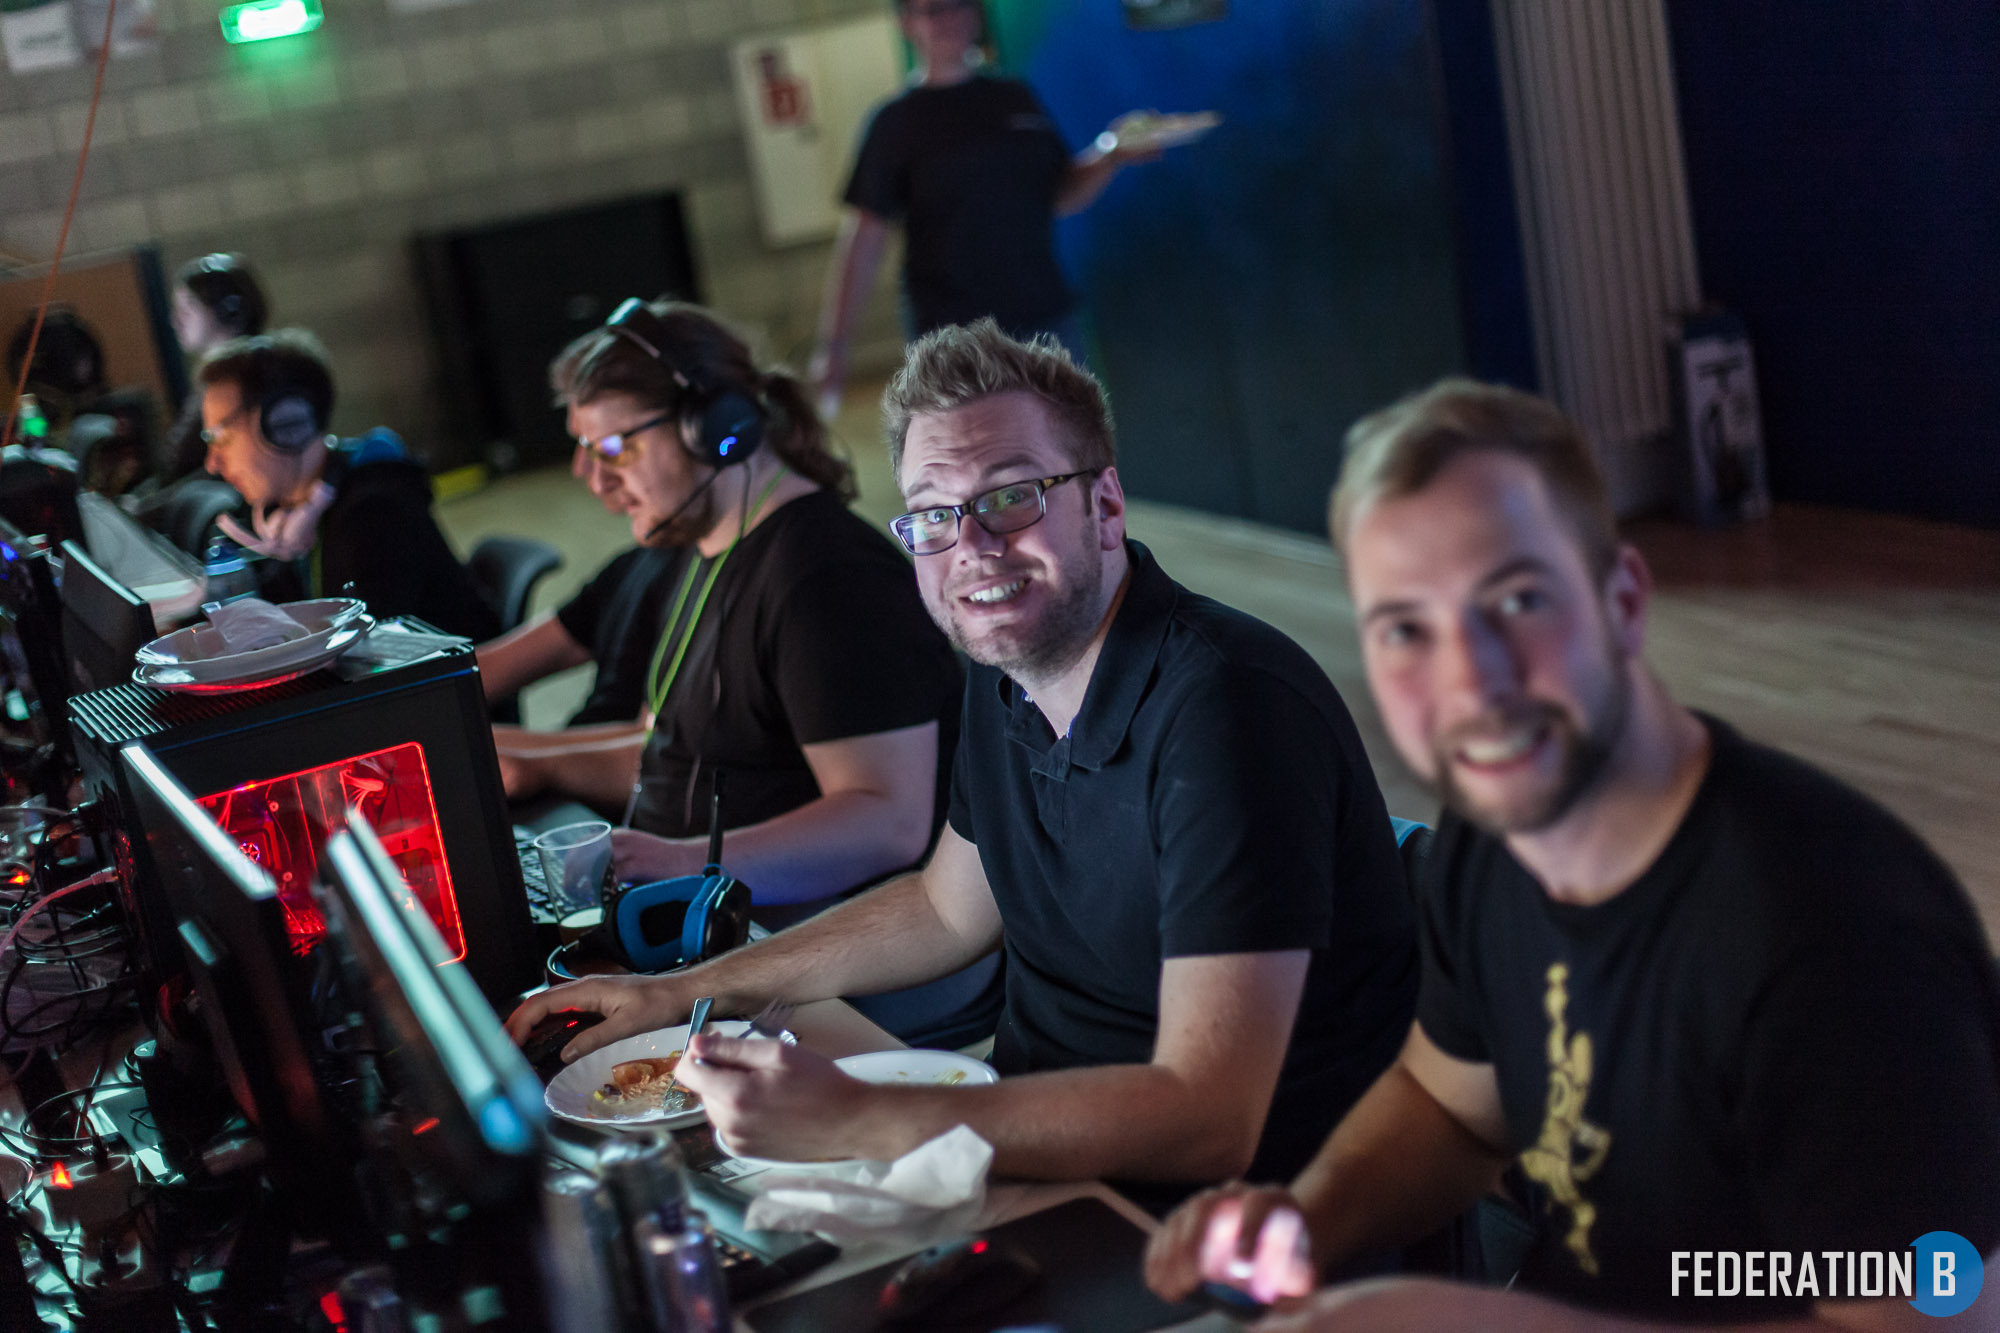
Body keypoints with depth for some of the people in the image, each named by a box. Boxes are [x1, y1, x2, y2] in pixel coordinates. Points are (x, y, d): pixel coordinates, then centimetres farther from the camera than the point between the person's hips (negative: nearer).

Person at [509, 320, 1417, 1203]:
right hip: (1036, 1136, 8)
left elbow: (1206, 1120, -32)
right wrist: (684, 992, 13)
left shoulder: (1227, 708, -27)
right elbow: (947, 911, 19)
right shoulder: (1004, 675, 2)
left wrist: (843, 1121, -34)